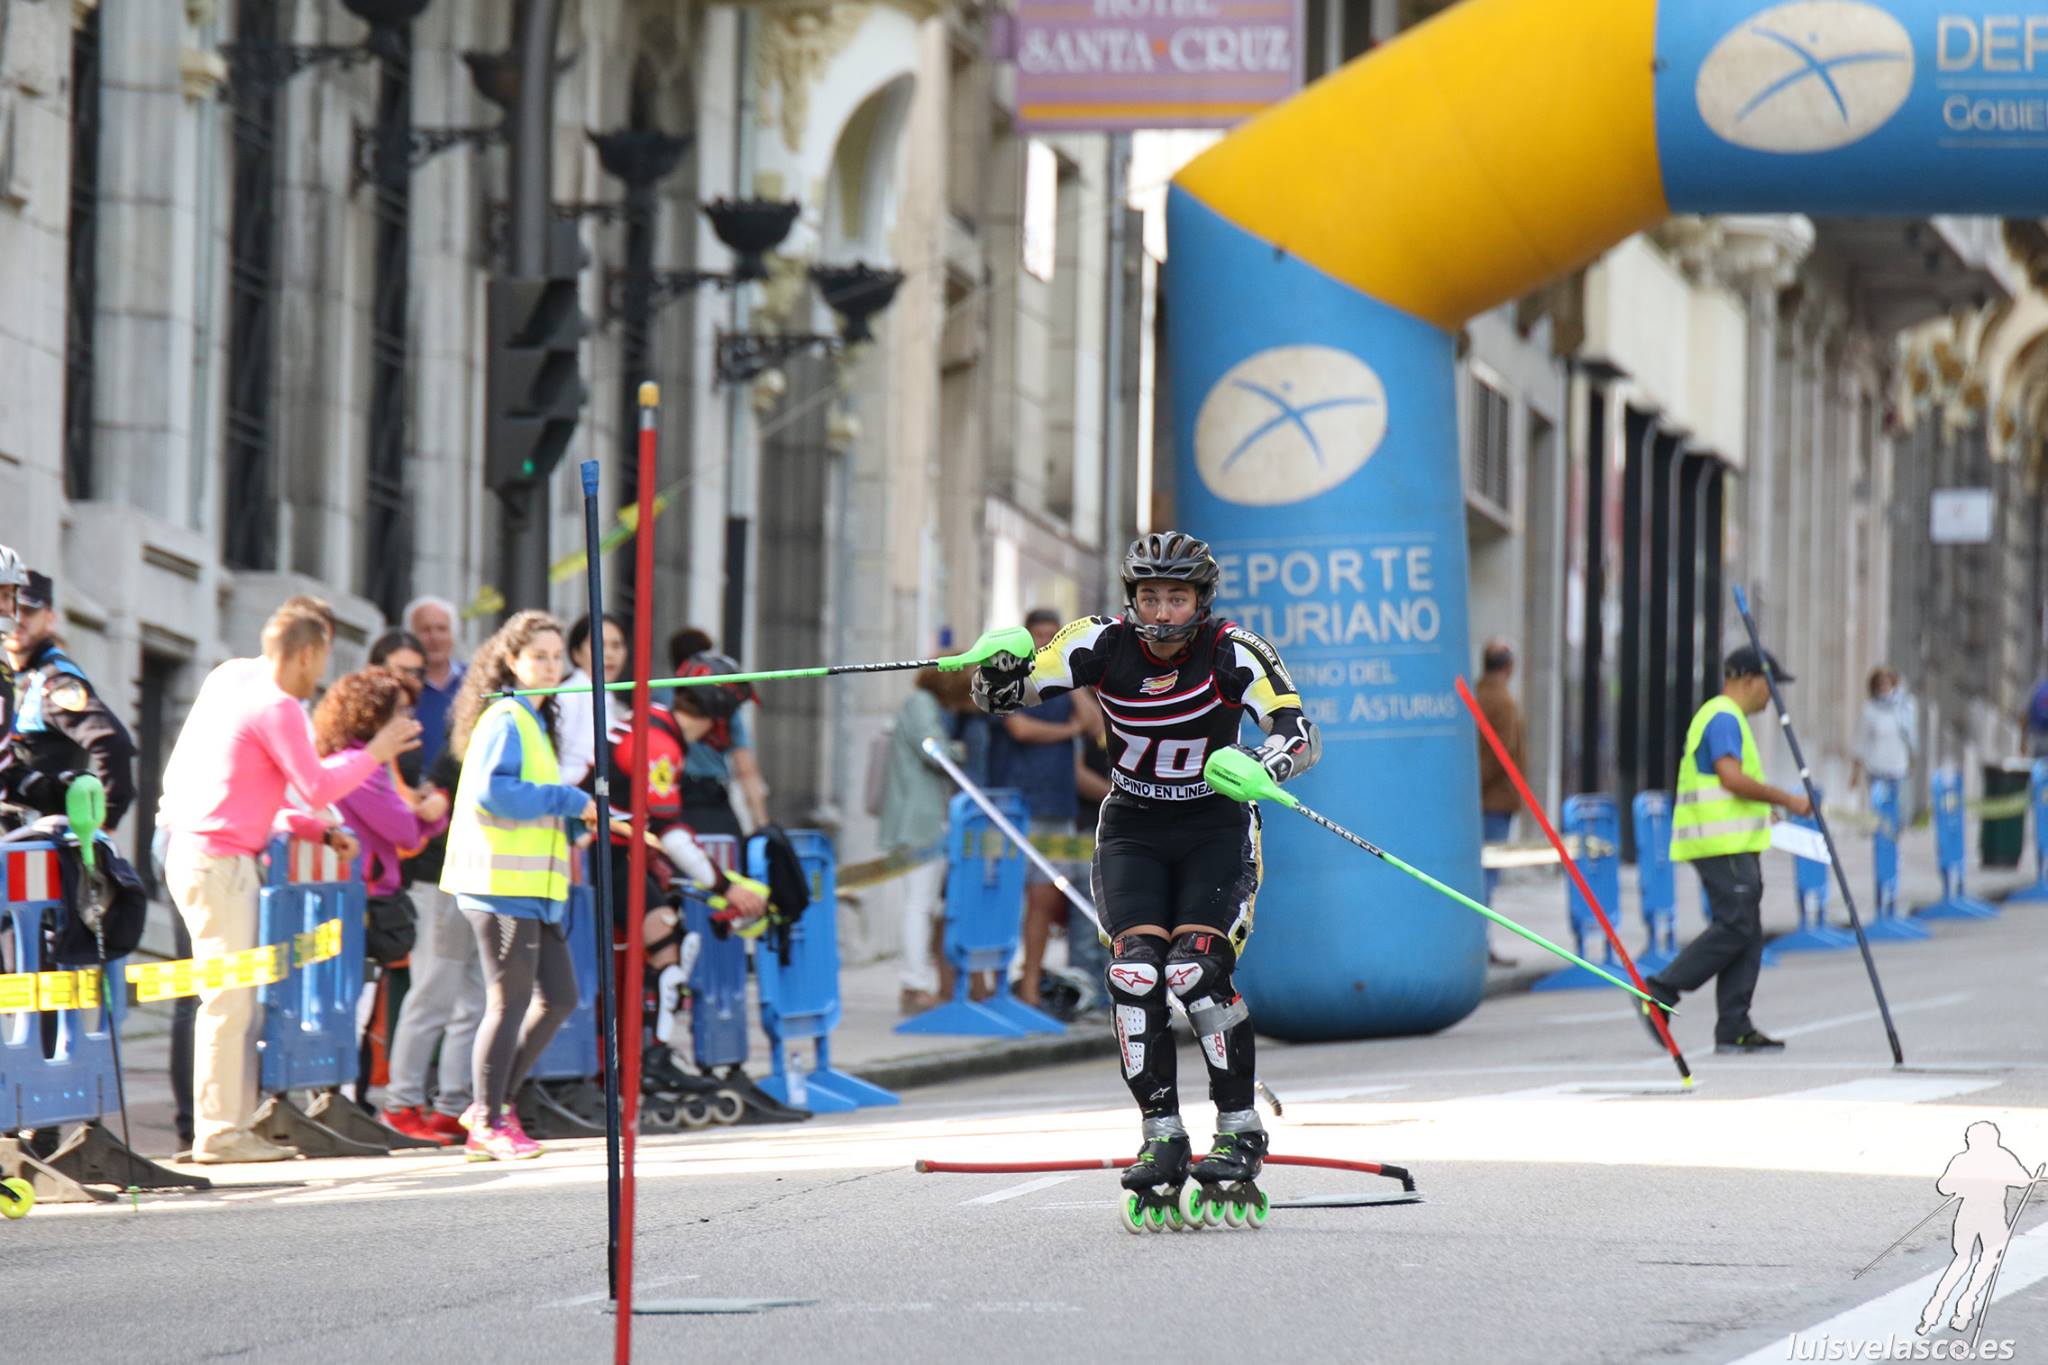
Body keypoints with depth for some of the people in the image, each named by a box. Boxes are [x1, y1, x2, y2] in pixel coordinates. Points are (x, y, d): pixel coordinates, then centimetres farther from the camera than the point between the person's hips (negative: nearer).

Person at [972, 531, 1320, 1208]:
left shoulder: (1234, 653, -17)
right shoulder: (1104, 645, -12)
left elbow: (1302, 736, -25)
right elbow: (1008, 695, -14)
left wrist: (1269, 763, -47)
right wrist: (998, 675, -38)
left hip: (1216, 828, -2)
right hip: (1132, 828, 2)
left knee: (1197, 969, -20)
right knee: (1137, 969, -17)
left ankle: (1241, 1132, -6)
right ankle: (1162, 1137, -7)